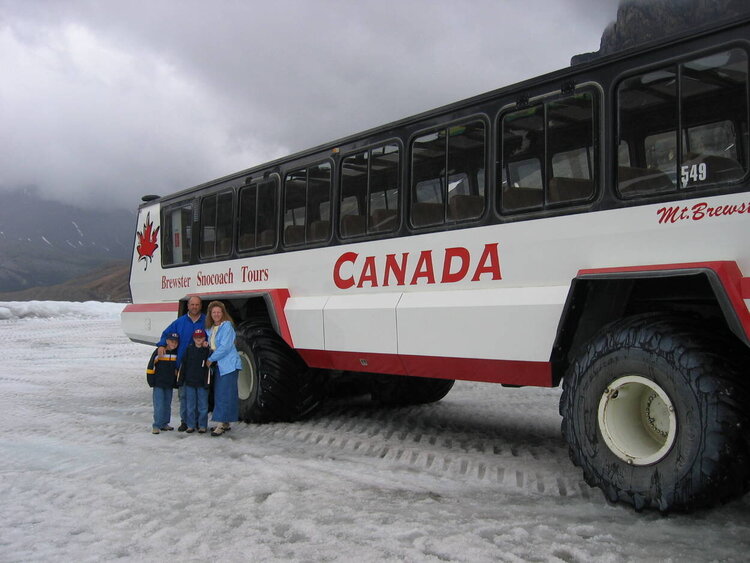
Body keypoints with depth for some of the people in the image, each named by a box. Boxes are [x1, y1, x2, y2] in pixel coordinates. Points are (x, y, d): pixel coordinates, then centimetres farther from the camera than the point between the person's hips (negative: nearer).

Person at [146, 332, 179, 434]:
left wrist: (175, 382, 13)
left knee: (167, 405, 11)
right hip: (158, 384, -5)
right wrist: (151, 382, -8)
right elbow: (150, 367, -7)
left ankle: (164, 424, 21)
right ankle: (156, 426, -2)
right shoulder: (158, 352, -10)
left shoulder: (176, 353, 3)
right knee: (159, 405, -7)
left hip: (170, 384, 5)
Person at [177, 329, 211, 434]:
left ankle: (202, 426, 12)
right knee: (190, 406, 7)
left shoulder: (207, 350, 0)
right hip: (190, 382, 2)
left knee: (203, 405, 3)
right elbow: (183, 365, 6)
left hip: (202, 383, -2)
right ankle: (191, 425, 15)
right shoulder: (189, 349, 4)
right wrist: (180, 380, 5)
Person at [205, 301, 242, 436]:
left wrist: (210, 359, -12)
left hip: (229, 365, -8)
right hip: (218, 365, 8)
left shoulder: (227, 326, -10)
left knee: (225, 394, -8)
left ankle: (221, 424, -8)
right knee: (218, 394, 10)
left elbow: (225, 347, -16)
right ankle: (225, 423, 18)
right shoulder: (210, 328, 15)